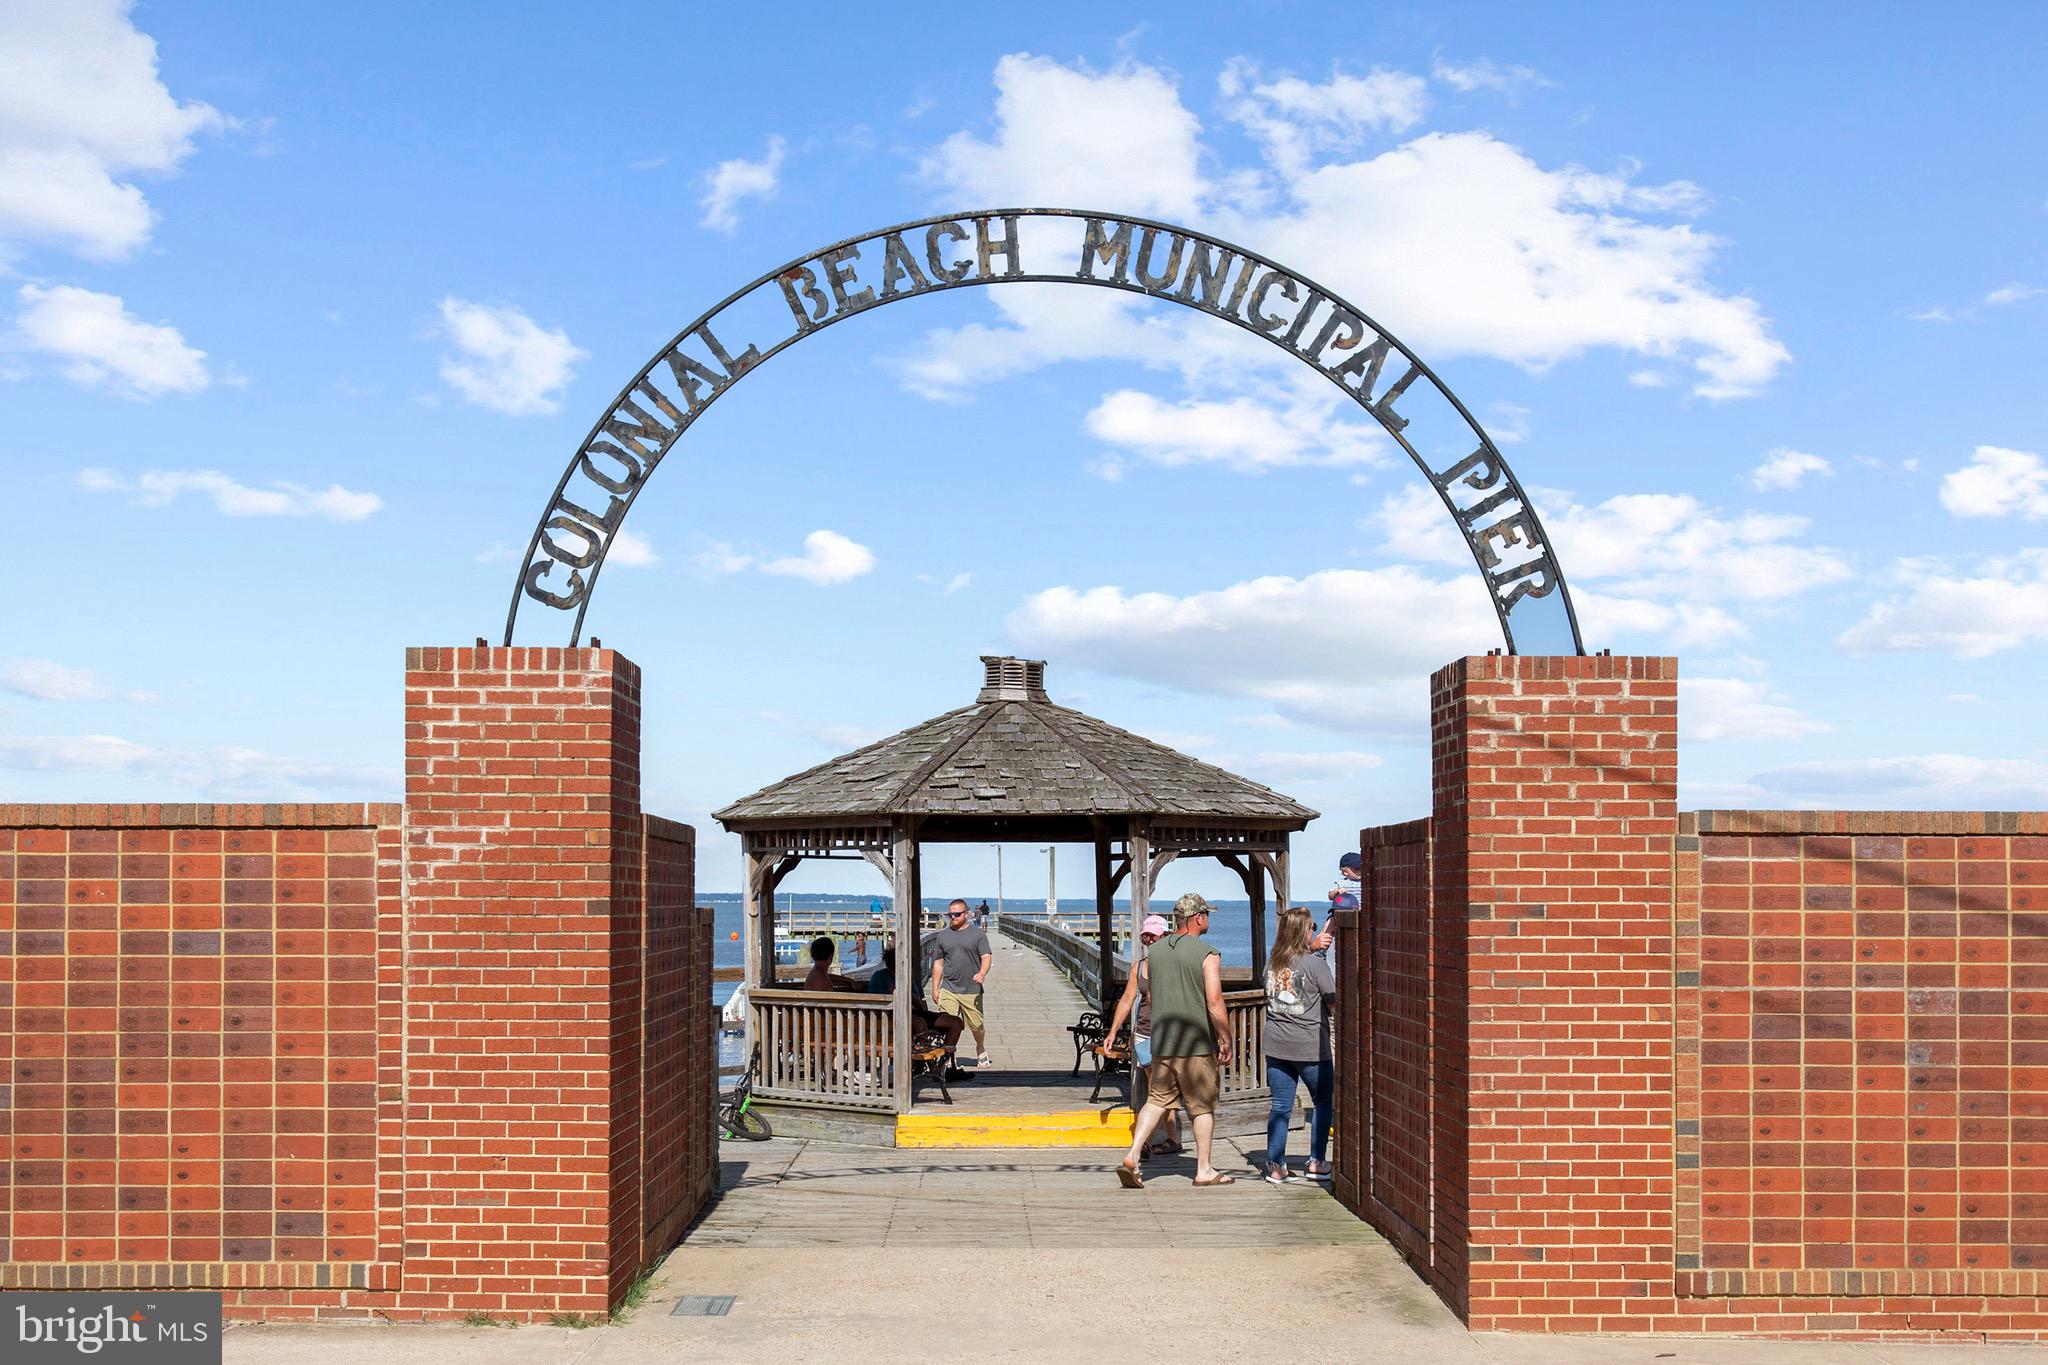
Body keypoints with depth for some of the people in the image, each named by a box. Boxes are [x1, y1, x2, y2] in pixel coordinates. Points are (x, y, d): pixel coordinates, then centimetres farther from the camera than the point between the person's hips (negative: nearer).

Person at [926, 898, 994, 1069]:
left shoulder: (977, 935, 5)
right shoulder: (942, 936, 12)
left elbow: (986, 957, -3)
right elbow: (938, 964, 16)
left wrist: (982, 973, -24)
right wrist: (935, 989, 11)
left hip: (972, 991, -1)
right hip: (948, 989, 1)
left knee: (977, 1026, 7)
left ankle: (981, 1052, 32)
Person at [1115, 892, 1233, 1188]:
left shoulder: (1153, 951, 7)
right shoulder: (1207, 954, -11)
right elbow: (1214, 1003, -16)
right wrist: (1226, 1041, -7)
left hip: (1160, 1042, 5)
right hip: (1197, 1044, -5)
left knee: (1156, 1100, 10)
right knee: (1203, 1107, 7)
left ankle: (1132, 1157, -3)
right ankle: (1204, 1170, 13)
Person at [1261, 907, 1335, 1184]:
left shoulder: (1272, 961, 4)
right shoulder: (1315, 964, -12)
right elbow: (1335, 1000, -6)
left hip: (1276, 1046, 5)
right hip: (1310, 1047, -5)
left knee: (1281, 1106, 7)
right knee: (1322, 1101, 13)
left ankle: (1275, 1167, 6)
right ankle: (1317, 1162, 12)